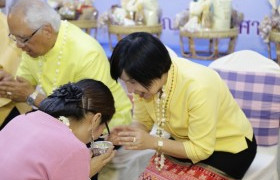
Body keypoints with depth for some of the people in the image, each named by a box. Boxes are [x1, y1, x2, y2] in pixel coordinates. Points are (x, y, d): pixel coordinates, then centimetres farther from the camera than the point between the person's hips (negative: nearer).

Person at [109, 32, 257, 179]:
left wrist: (153, 142, -33)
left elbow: (201, 150, -26)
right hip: (188, 141, 5)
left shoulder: (198, 87, -35)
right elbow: (142, 122, -6)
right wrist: (128, 132, -27)